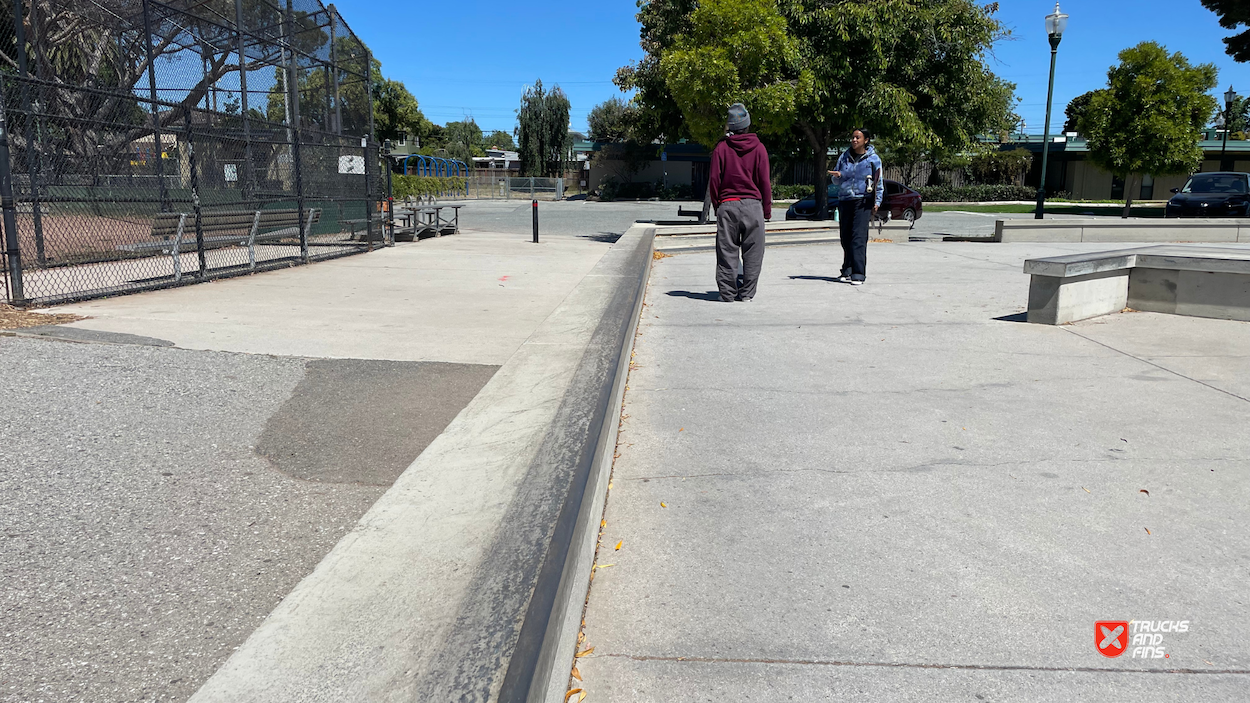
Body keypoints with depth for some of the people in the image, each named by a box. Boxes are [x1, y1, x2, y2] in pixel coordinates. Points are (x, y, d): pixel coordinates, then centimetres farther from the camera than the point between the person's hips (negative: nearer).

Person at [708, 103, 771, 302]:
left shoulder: (721, 148, 1)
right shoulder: (758, 148, 2)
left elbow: (713, 179, 0)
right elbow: (765, 182, 1)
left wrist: (717, 204, 11)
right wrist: (767, 210, 8)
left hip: (727, 205, 0)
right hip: (753, 204, 0)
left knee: (727, 252, 5)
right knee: (752, 253, 5)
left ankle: (728, 293, 5)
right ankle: (747, 293, 5)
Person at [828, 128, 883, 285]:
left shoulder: (873, 159, 4)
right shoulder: (844, 157, 12)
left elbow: (879, 183, 8)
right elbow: (836, 181, 16)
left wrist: (877, 202, 1)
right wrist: (837, 175, -6)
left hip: (863, 202, -4)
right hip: (845, 201, 4)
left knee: (858, 238, -14)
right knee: (846, 238, 5)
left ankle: (858, 274, -16)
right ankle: (847, 271, 16)